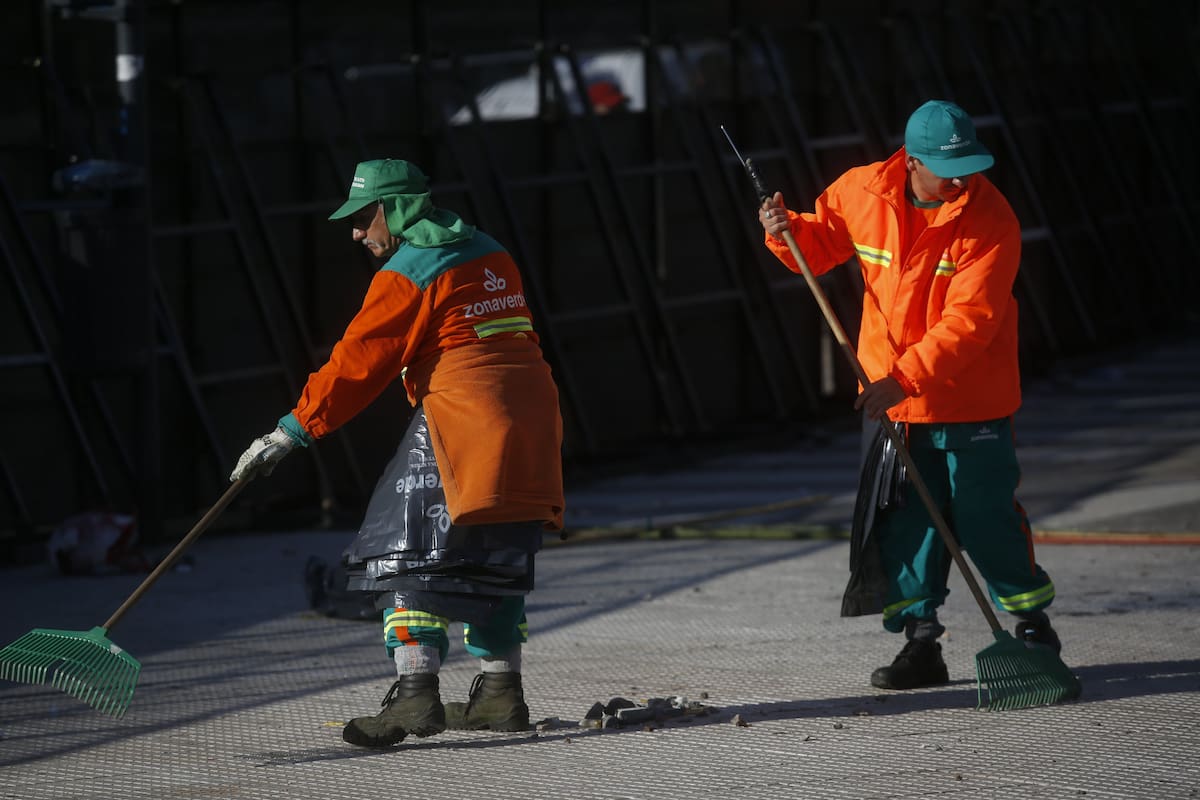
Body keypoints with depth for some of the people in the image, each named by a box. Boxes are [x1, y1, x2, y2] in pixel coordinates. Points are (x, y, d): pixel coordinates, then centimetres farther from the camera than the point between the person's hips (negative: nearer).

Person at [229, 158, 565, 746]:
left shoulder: (407, 275, -7)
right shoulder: (491, 256, 17)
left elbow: (356, 364, -9)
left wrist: (289, 434, -6)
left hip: (461, 427, -8)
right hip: (531, 426, 8)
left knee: (410, 552, -8)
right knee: (493, 559, 17)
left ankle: (415, 692, -20)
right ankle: (500, 692, 17)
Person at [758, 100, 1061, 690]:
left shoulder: (990, 219, -18)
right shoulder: (863, 192, -5)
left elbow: (968, 321, -24)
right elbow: (821, 245, 14)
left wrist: (905, 377, -31)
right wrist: (787, 232, -8)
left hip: (970, 400, -4)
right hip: (891, 398, 4)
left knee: (985, 521, 0)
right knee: (905, 524, 4)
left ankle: (1034, 625, 20)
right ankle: (921, 643, 12)